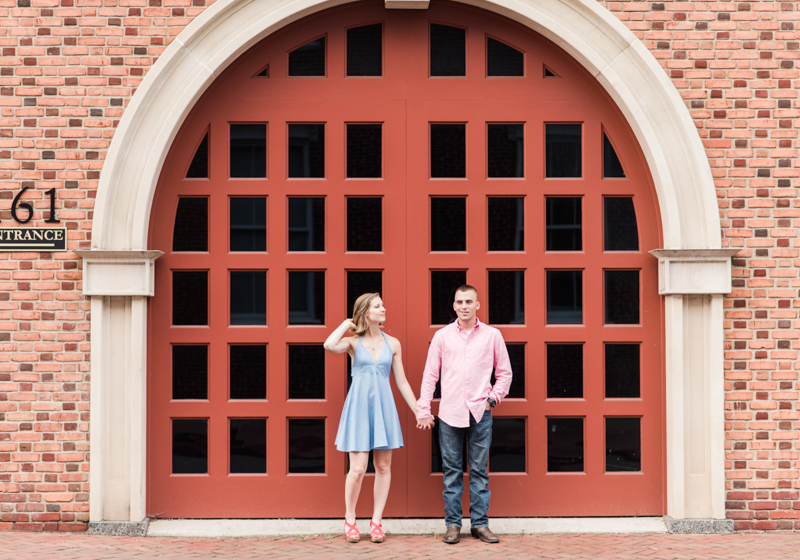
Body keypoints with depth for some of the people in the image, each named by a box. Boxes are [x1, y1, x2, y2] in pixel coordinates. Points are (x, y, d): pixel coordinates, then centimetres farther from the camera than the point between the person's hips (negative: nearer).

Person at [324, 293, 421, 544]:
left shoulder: (392, 343, 8)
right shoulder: (353, 342, 0)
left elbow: (402, 382, 12)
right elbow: (329, 345, -23)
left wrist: (418, 410, 10)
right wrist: (346, 324, -7)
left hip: (384, 405, 3)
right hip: (359, 404, -3)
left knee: (383, 466, 4)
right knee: (358, 468, -7)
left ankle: (376, 521, 14)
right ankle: (350, 519, 11)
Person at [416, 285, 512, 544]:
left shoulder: (492, 335, 6)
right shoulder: (442, 336, 6)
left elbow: (504, 372, 13)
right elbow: (430, 375, 7)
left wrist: (493, 398, 1)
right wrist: (423, 410, 3)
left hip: (480, 413, 0)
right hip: (450, 413, 0)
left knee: (479, 470, 3)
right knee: (451, 471, 3)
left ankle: (480, 523, 10)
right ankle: (452, 524, 9)